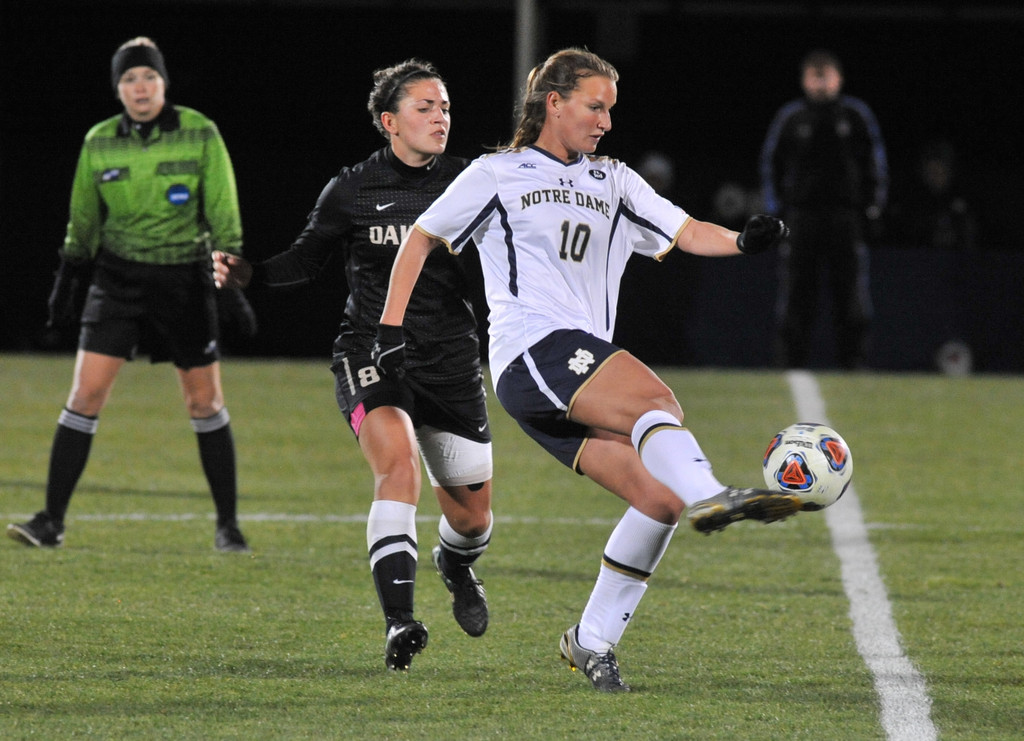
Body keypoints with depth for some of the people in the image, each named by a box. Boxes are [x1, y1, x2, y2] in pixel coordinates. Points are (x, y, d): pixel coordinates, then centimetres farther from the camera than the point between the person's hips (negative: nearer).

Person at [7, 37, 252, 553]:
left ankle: (228, 525, 15)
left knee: (205, 403, 3)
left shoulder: (200, 135, -6)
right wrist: (66, 283, 14)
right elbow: (83, 221, 12)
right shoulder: (99, 143, 1)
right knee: (86, 394, -8)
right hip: (118, 278, 1)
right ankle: (51, 521, -5)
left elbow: (224, 217, -3)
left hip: (186, 278, -1)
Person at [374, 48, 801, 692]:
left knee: (659, 500, -8)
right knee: (657, 399, -32)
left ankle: (592, 641, 4)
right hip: (532, 350, -6)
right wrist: (392, 327, 8)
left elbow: (686, 232, 11)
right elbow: (422, 240, 16)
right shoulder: (496, 176, 10)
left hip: (586, 363, 6)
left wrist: (743, 241, -9)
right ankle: (710, 495, -59)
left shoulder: (614, 182, 23)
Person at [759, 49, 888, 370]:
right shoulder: (789, 118, 5)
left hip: (847, 218, 0)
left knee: (851, 298, -2)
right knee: (796, 297, -2)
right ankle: (790, 364, 2)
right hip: (801, 218, 0)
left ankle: (853, 364, 1)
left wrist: (873, 210, 3)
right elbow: (770, 165, 10)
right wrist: (775, 212, 2)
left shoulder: (857, 115, 6)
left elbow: (876, 163, 10)